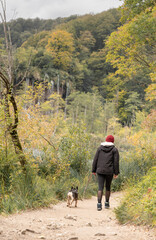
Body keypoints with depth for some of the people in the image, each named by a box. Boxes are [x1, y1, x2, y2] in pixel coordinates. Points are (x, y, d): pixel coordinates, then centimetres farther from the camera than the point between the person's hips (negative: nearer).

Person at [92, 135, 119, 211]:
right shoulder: (114, 149, 1)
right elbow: (116, 162, -3)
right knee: (108, 187, 17)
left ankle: (99, 204, -17)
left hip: (100, 171, 1)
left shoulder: (100, 148, 7)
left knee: (100, 188, -3)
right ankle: (107, 203, 26)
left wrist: (94, 170, 11)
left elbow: (95, 160, 5)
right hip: (109, 172, 0)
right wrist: (116, 172, 1)